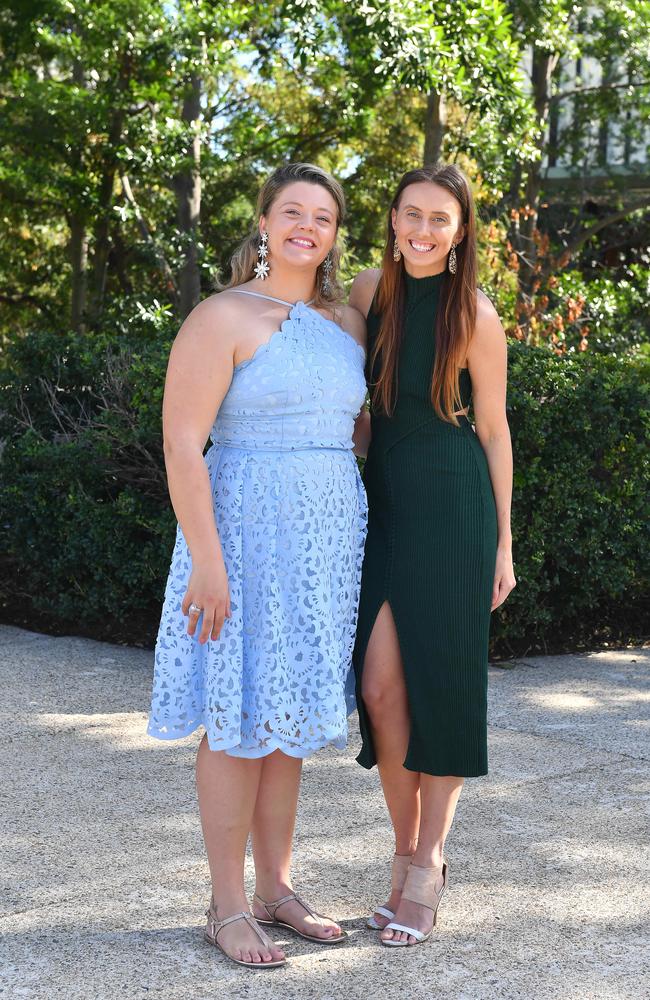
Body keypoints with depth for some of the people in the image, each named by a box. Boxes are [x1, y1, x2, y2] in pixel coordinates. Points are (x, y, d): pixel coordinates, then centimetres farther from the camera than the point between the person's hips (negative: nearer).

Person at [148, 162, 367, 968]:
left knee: (290, 717, 13)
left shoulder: (348, 324, 12)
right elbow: (182, 443, -14)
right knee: (238, 720, 0)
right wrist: (205, 560, -19)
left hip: (328, 536, 6)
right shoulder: (222, 319, -8)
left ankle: (276, 889, 24)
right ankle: (228, 907, 11)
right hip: (247, 530, -6)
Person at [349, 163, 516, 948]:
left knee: (441, 684, 3)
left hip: (453, 505, -4)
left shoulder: (474, 317, -7)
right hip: (383, 500, 4)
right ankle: (408, 856, 17)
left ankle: (427, 866, 16)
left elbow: (494, 431, -1)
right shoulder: (369, 292, 4)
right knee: (380, 687, -1)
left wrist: (502, 542, 0)